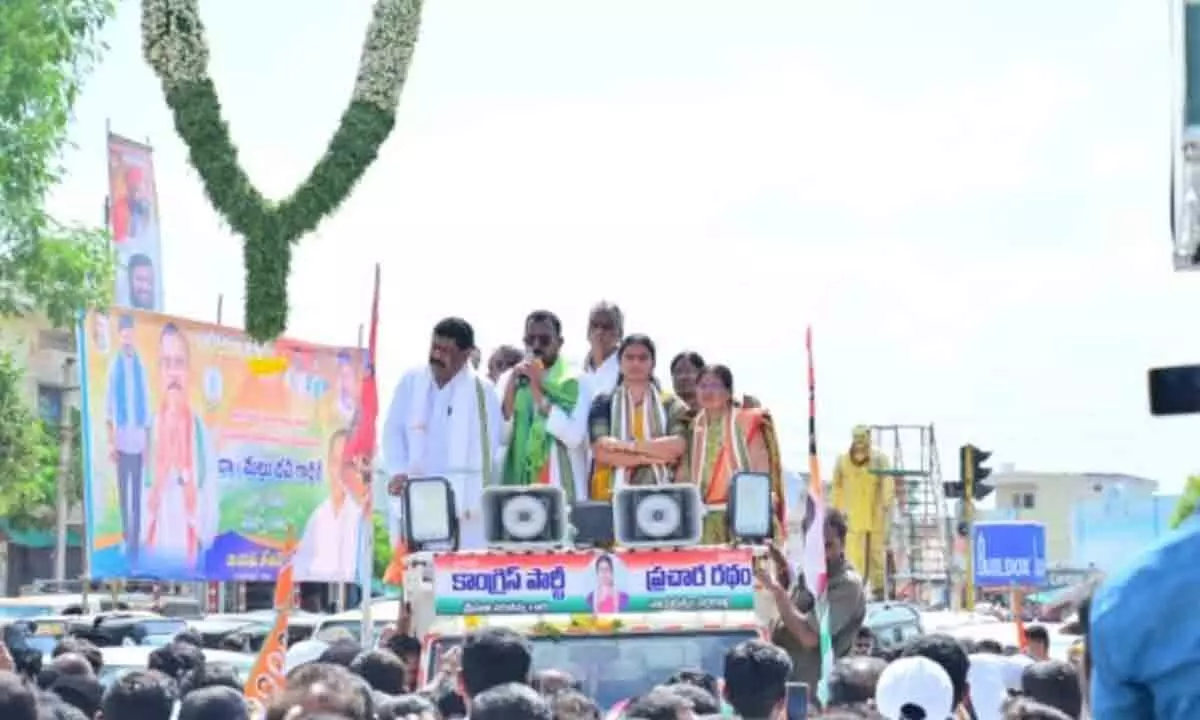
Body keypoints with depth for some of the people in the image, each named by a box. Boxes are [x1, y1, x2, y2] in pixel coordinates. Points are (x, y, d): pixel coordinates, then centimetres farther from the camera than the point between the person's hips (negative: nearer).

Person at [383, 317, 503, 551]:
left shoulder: (482, 391, 2)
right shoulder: (410, 382, 11)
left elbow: (490, 445, 0)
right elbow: (393, 431, 10)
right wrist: (398, 473, -7)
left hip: (463, 505, -2)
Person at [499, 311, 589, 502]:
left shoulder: (575, 383, 1)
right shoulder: (510, 379, 11)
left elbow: (574, 437, -13)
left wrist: (538, 391, -13)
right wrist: (512, 387, -7)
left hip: (560, 488, -3)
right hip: (517, 487, 3)